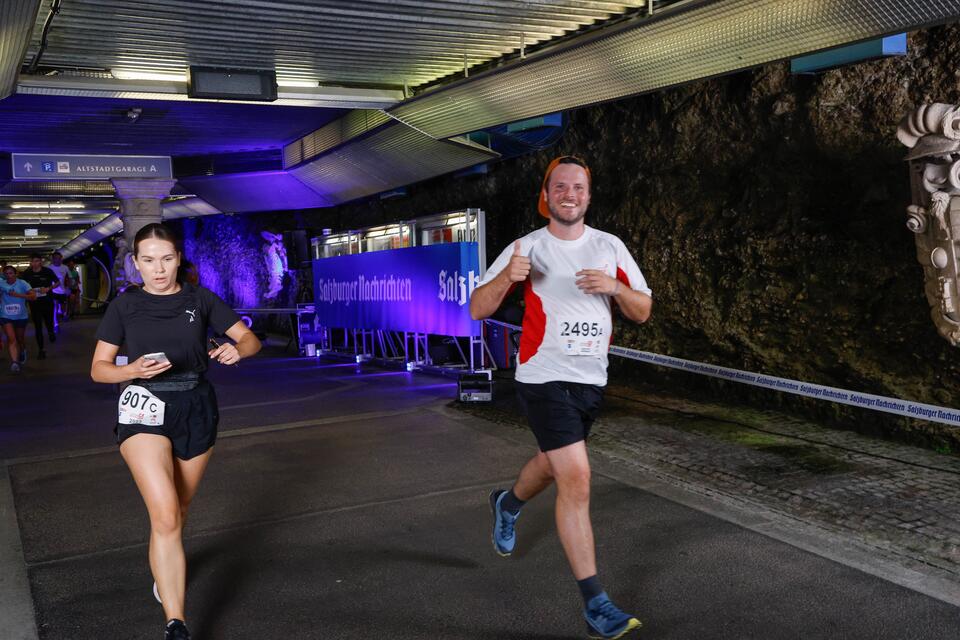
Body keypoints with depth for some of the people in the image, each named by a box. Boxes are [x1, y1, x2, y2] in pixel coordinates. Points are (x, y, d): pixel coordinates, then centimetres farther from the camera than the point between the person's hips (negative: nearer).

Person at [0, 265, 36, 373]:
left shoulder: (22, 284, -9)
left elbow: (33, 296, -19)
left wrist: (18, 295, -27)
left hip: (21, 316, 0)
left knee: (20, 339, 17)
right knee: (11, 339, -15)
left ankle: (22, 352, 49)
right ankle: (14, 362, -20)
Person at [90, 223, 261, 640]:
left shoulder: (199, 299, 3)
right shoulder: (125, 305, 1)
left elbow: (250, 340, 3)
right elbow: (99, 368, 2)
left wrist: (236, 350, -21)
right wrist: (133, 370, -19)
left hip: (196, 408, 2)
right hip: (145, 408, -2)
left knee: (179, 509, 18)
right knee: (165, 516, -16)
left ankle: (165, 568, 49)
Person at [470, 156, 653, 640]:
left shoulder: (610, 247, 4)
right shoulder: (526, 248, -5)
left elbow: (643, 312, 5)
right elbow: (478, 310, -7)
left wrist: (615, 287, -15)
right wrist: (506, 277, -27)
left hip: (591, 380, 5)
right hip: (544, 377, -5)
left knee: (554, 464, 23)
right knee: (577, 479, -15)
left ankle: (508, 503, 57)